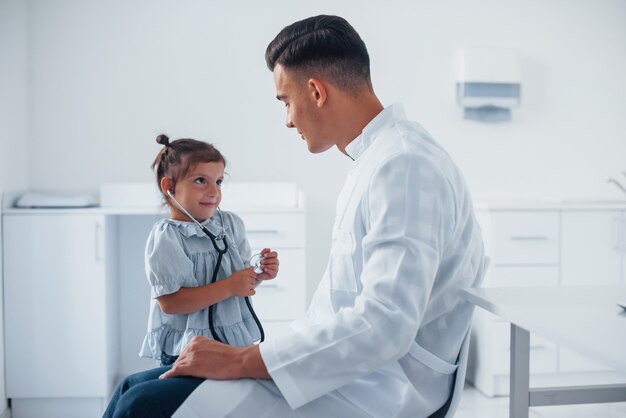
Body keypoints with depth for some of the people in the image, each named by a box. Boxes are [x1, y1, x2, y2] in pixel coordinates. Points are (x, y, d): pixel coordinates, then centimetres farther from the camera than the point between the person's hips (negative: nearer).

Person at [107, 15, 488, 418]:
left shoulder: (403, 166, -19)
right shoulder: (379, 158, 14)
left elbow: (384, 327, -27)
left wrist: (242, 360, -21)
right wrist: (245, 356, 14)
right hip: (353, 366, 9)